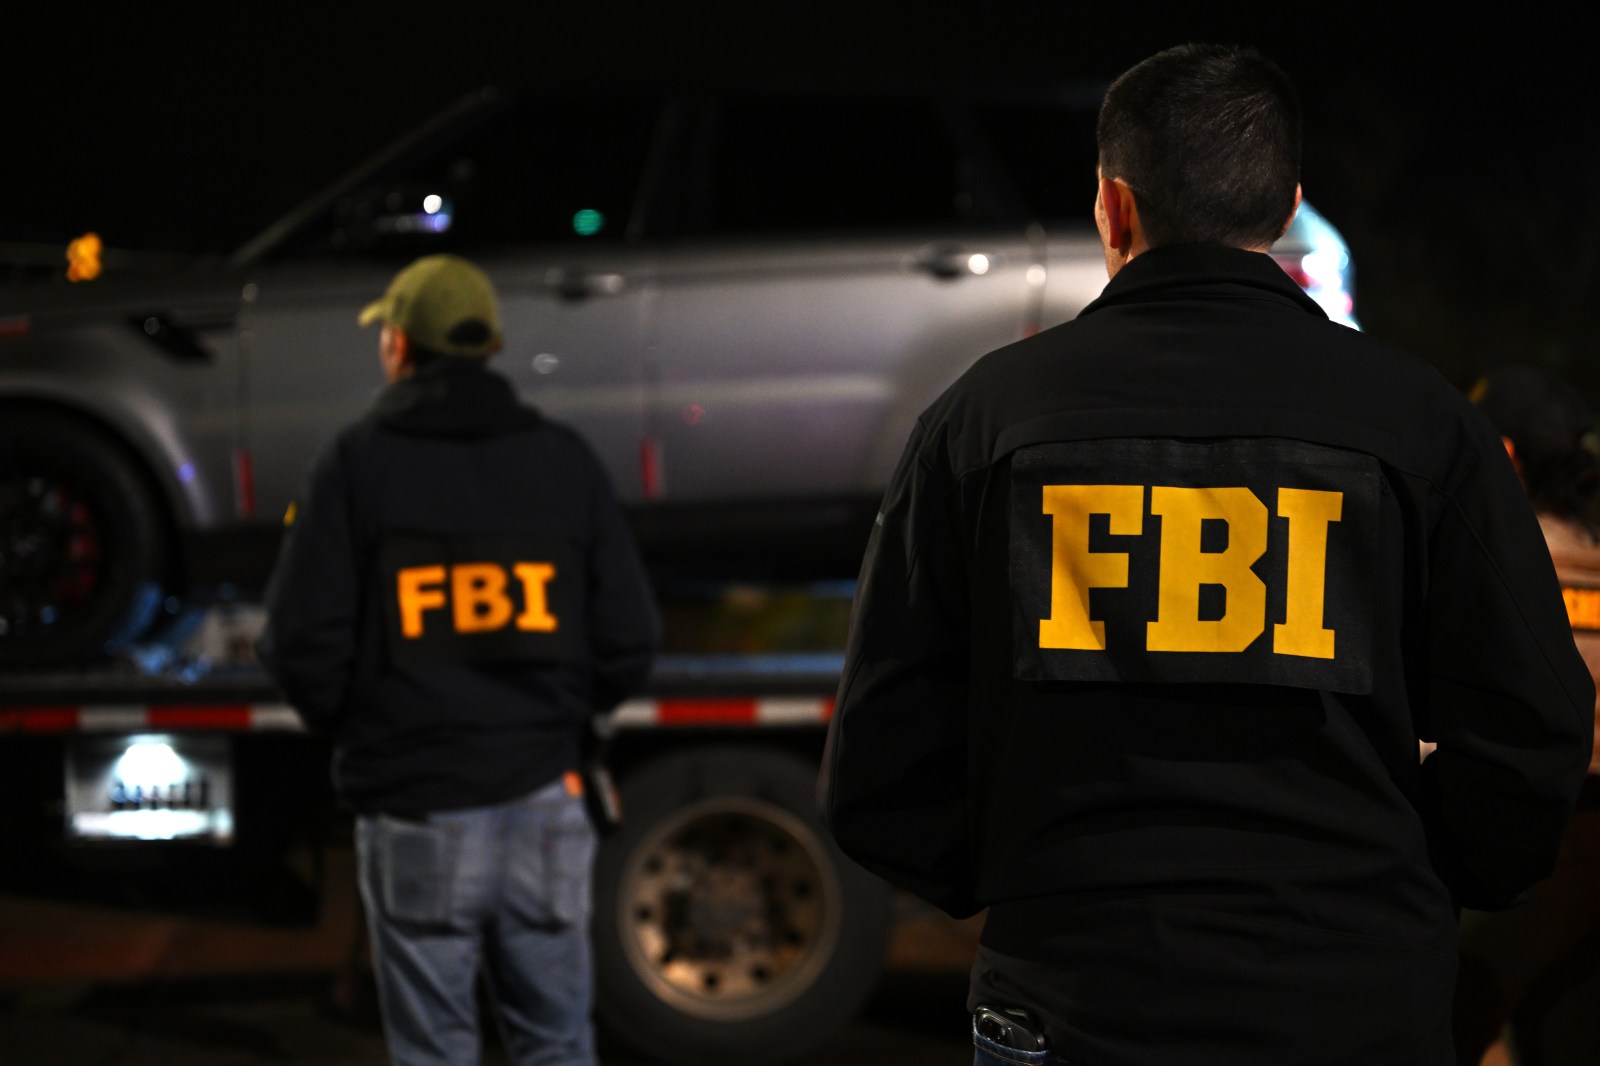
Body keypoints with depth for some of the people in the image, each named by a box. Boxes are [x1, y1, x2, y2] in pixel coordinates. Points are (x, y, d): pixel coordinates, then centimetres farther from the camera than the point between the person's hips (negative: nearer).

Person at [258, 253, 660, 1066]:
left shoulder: (357, 462, -5)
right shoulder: (565, 460, 4)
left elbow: (302, 641, -9)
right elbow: (629, 640, 2)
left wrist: (353, 730, 10)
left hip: (415, 812, -2)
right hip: (543, 802, 3)